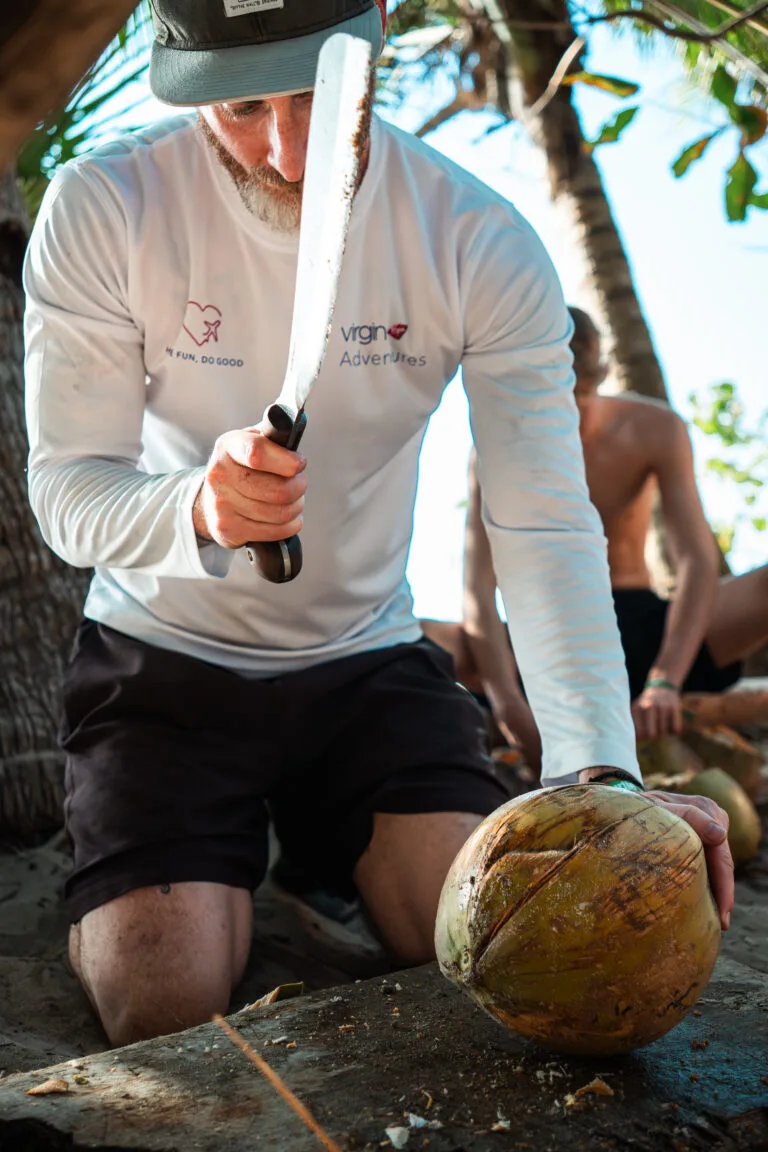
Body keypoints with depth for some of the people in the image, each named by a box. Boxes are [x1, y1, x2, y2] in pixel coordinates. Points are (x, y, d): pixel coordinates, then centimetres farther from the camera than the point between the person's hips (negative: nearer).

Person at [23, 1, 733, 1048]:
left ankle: (315, 844, 19)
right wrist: (197, 508, -39)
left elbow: (547, 528, -17)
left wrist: (603, 771, -31)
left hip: (371, 660, 2)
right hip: (164, 661, -1)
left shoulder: (483, 245, -11)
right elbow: (64, 492, -15)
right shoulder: (102, 207, -13)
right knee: (172, 1016, -15)